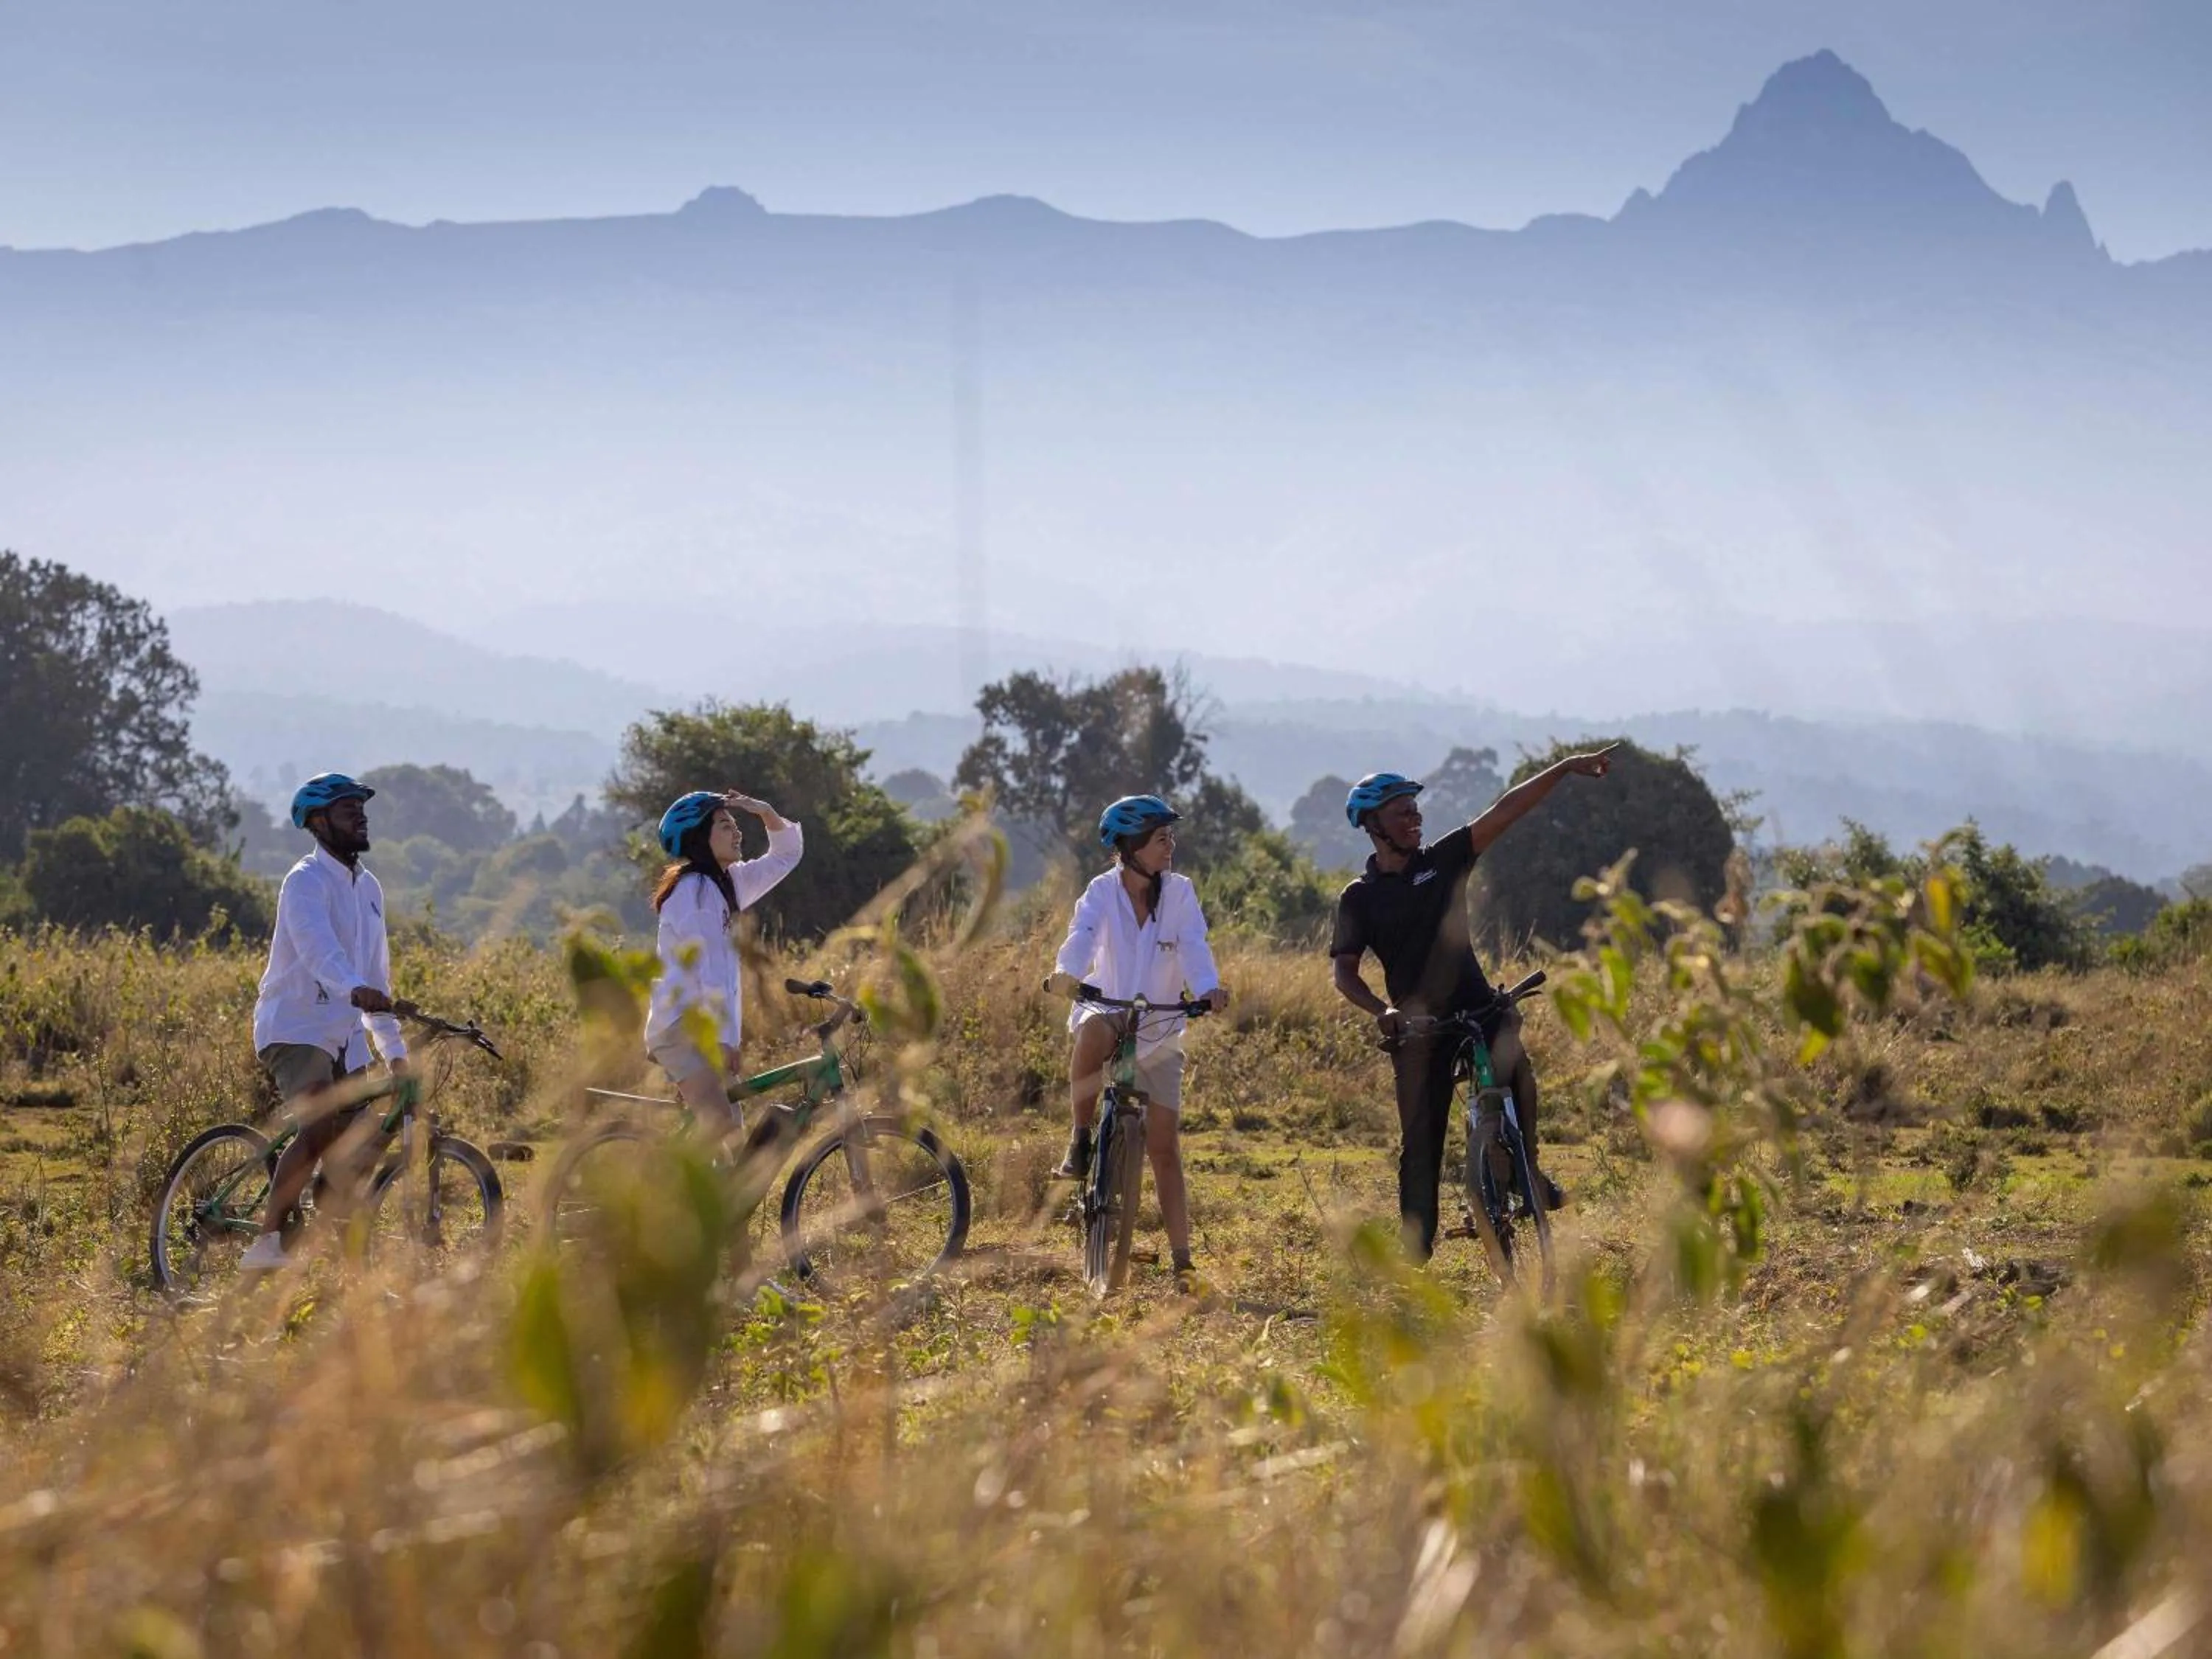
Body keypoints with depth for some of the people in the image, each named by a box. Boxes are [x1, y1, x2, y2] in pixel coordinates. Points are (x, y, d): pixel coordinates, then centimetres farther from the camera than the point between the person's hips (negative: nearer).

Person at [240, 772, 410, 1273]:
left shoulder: (368, 888, 17)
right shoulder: (306, 881, -10)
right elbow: (318, 947, -30)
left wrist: (395, 1050, 21)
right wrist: (355, 990, -49)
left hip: (345, 1038, 8)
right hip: (295, 1029, -8)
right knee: (318, 1132, -26)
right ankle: (266, 1242, -23)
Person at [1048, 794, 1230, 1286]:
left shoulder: (1179, 893, -4)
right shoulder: (1103, 892, -9)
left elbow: (1194, 948, -17)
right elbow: (1082, 937, -26)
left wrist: (1208, 989, -38)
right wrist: (1067, 974, -48)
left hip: (1159, 1032, 2)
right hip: (1107, 1011, -2)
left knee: (1165, 1148, -1)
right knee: (1096, 1030, -41)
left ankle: (1182, 1261, 4)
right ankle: (1080, 1140, -25)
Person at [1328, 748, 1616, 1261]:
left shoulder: (1442, 861, 7)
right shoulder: (1359, 897, 3)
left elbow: (1503, 813, 0)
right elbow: (1344, 971, -1)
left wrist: (1566, 769, -6)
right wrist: (1382, 1011, -20)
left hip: (1478, 1009, 1)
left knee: (1514, 1068, -30)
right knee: (1420, 1141, 0)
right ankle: (1415, 1252, 7)